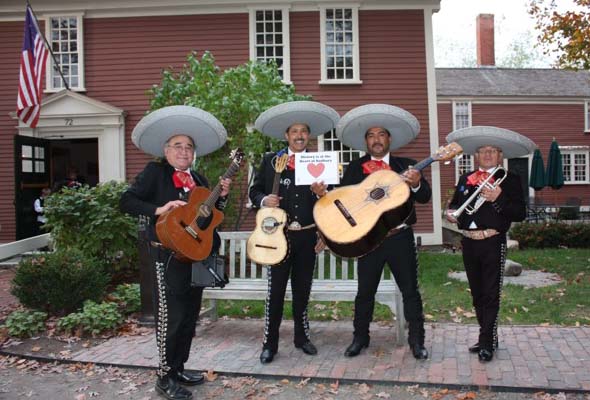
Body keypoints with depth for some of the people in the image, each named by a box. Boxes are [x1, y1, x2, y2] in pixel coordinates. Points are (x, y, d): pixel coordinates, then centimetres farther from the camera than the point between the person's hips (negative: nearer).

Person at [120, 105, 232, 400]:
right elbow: (127, 201, -12)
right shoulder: (154, 171, -3)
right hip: (168, 255, -7)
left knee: (189, 317, 14)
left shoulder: (198, 179, 15)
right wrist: (159, 209, -24)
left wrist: (222, 196, 1)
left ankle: (178, 368, 29)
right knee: (171, 317, -3)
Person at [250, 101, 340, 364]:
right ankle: (270, 343, 12)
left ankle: (302, 337, 28)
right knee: (276, 290, 0)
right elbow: (255, 191, 6)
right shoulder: (270, 161, 4)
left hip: (308, 236, 2)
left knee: (302, 290, 12)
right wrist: (264, 200, -16)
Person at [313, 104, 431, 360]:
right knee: (365, 291, 10)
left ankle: (416, 341, 22)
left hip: (401, 237, 0)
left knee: (410, 290, 7)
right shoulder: (354, 168, 6)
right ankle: (360, 338, 26)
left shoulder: (406, 166, 5)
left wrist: (416, 184, -21)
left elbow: (425, 197, -2)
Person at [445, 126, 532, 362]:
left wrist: (499, 199, -22)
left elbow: (520, 213, -9)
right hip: (469, 243, 5)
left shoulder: (509, 180, -1)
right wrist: (452, 213, -3)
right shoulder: (466, 179, 12)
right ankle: (487, 337, 28)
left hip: (493, 243, -5)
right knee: (477, 294, 14)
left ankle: (487, 343, 8)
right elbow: (455, 204, 19)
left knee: (491, 294, 0)